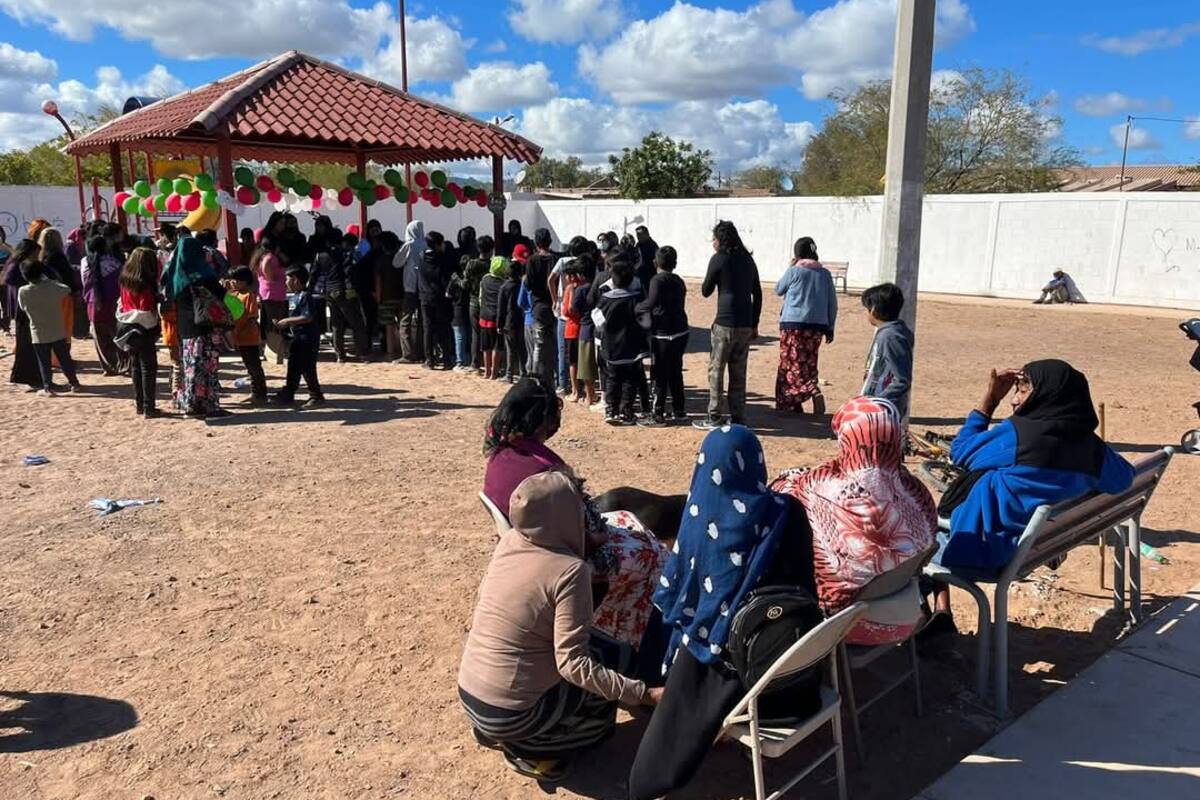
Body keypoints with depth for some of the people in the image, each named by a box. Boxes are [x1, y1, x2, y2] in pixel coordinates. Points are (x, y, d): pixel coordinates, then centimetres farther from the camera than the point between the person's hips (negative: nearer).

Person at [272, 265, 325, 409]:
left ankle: (316, 396, 2)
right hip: (298, 338, 10)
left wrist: (288, 321, -20)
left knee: (307, 368, -6)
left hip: (308, 338, -10)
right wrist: (282, 323, 8)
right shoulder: (292, 296, 13)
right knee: (293, 367, 15)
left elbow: (308, 317, -24)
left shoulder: (305, 296, -15)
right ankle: (288, 394, 24)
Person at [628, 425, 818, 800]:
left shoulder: (699, 514, -16)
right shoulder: (785, 511, -15)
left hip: (726, 652, -2)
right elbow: (802, 585, -4)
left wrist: (683, 614, 16)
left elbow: (671, 589, -6)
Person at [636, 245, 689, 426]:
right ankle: (679, 411, 25)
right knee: (675, 372, 17)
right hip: (681, 332, 7)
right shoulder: (678, 281, 12)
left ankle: (658, 416, 4)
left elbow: (651, 302, -28)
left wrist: (637, 308, -12)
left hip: (663, 335, -7)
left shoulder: (658, 280, -12)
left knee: (660, 376, 0)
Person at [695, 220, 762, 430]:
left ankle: (715, 419, 3)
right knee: (738, 372, 11)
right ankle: (738, 418, 14)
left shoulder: (719, 259, -5)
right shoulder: (748, 259, 13)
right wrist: (754, 325, 18)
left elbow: (706, 291, 2)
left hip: (725, 324, -6)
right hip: (745, 324, 6)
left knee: (716, 370, 2)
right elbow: (757, 294, 14)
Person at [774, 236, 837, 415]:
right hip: (818, 326, 4)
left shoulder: (794, 271, -6)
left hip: (794, 324, -4)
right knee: (808, 363, 14)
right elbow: (832, 303, 9)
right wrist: (830, 328, 15)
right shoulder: (825, 273, 7)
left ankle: (789, 403, -9)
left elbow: (778, 289, 9)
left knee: (792, 363, 1)